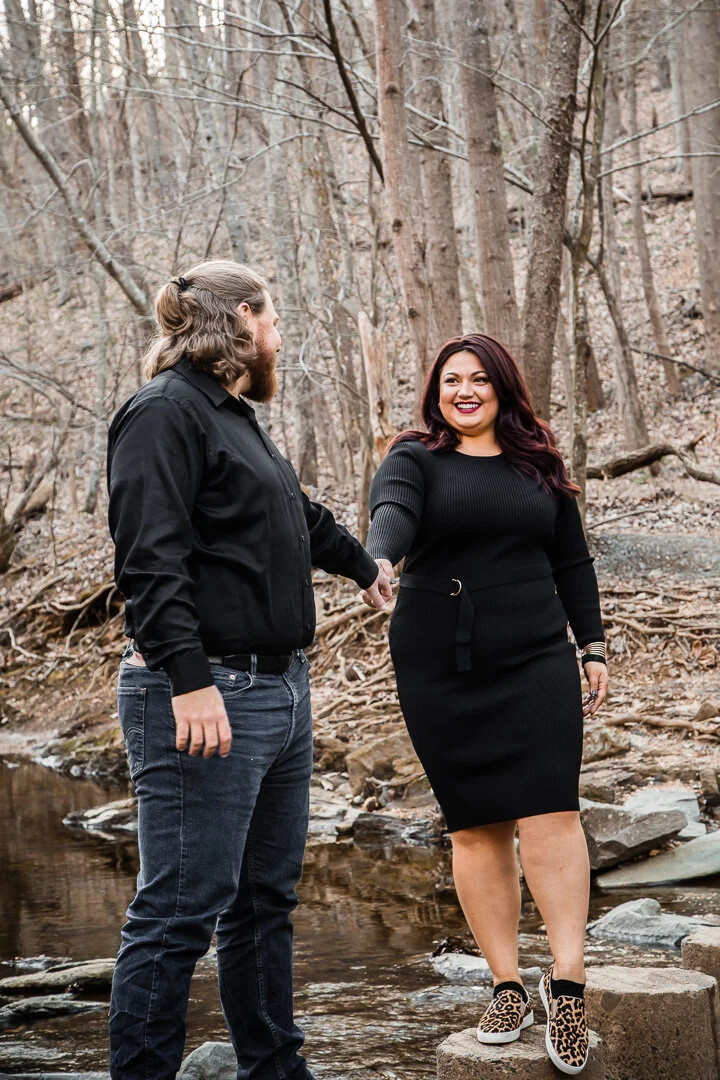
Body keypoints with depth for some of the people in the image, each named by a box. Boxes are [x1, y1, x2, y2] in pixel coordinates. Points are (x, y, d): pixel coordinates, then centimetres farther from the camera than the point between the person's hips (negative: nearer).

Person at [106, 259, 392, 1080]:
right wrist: (189, 680, -28)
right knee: (181, 911, -8)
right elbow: (149, 559, -21)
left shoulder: (234, 415, 20)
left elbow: (298, 516, 39)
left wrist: (363, 568, 53)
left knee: (266, 898, 16)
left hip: (280, 688, 10)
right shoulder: (165, 411, -10)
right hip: (206, 695, -10)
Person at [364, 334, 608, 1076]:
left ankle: (568, 980, -11)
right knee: (476, 826, 2)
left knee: (548, 812, -12)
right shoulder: (415, 461, 3)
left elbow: (572, 563, 18)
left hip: (534, 662, 1)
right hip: (441, 673, -1)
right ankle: (507, 987, 9)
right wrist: (379, 561, -40)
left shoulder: (539, 467, 12)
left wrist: (593, 647, 13)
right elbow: (392, 512, -19)